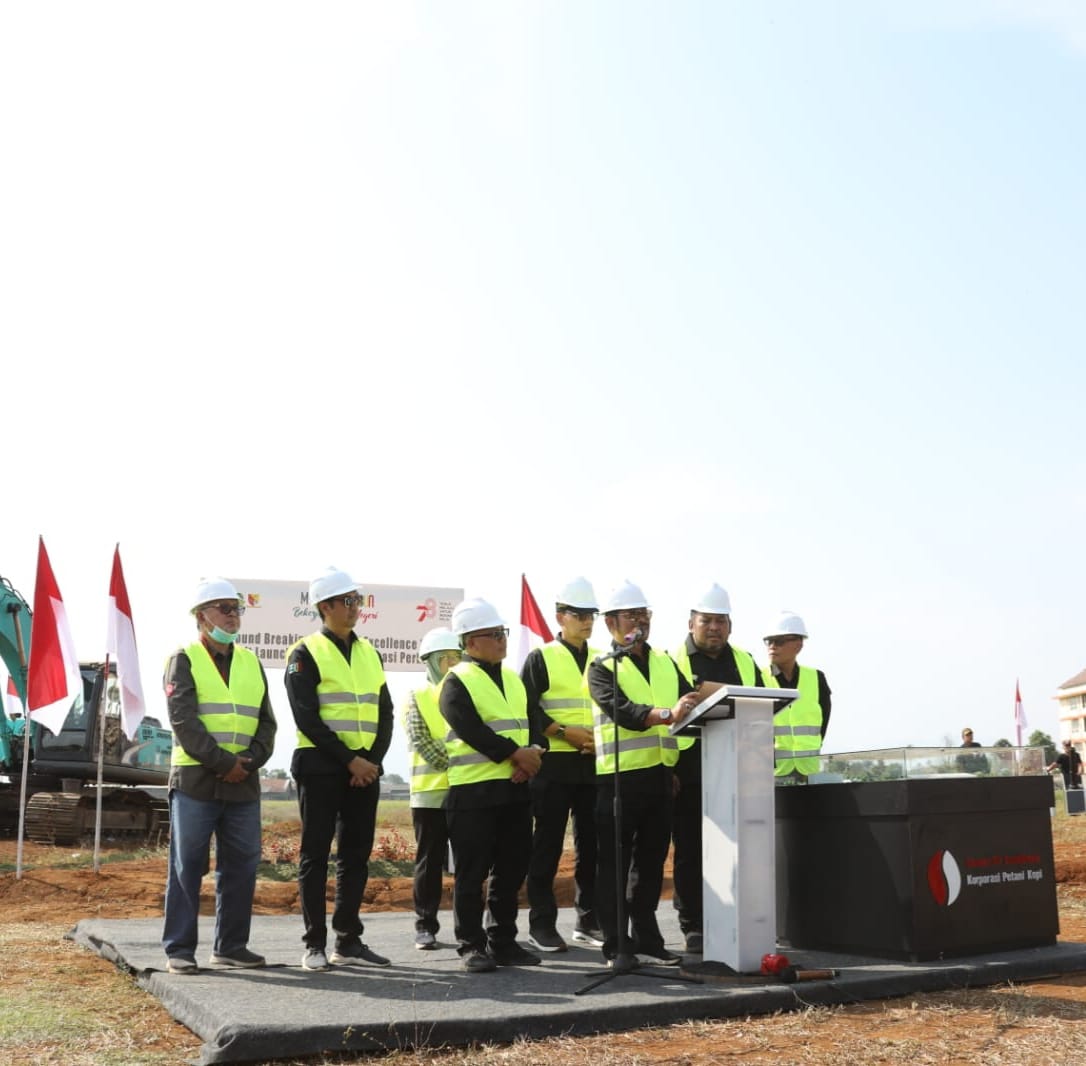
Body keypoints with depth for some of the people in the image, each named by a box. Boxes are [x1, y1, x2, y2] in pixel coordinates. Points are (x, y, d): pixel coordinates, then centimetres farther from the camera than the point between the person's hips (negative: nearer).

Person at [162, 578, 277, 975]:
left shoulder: (250, 662, 16)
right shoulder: (184, 659, 1)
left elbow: (266, 722, 11)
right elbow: (183, 720, -11)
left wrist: (250, 760, -7)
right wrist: (222, 761, -16)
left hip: (243, 782, 5)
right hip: (195, 781, -5)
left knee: (242, 866, 6)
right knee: (186, 866, 0)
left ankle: (230, 945, 17)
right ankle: (179, 949, 8)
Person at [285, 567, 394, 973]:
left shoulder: (369, 653, 14)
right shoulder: (306, 653, -4)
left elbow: (385, 714, 11)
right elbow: (307, 719, -12)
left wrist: (373, 760, -4)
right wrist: (348, 760, -15)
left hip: (365, 767, 6)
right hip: (320, 767, -6)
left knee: (357, 855, 8)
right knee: (315, 855, 0)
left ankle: (348, 940, 17)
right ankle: (315, 945, 7)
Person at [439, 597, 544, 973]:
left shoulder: (513, 680, 17)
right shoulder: (457, 682, -6)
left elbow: (531, 725, 13)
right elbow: (471, 730, -16)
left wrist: (531, 755, -7)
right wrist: (516, 755, -16)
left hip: (515, 787, 7)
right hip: (473, 790, -7)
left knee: (511, 869, 10)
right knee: (471, 873, 0)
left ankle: (503, 942, 21)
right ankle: (471, 946, 9)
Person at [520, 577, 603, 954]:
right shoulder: (541, 658, 2)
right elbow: (527, 708, -5)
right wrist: (564, 732, -14)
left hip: (596, 764, 4)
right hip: (554, 765, -4)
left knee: (593, 845, 7)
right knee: (548, 846, 0)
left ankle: (589, 922, 17)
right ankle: (541, 924, 8)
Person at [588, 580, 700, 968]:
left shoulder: (665, 662, 16)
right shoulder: (602, 668, -3)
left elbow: (690, 703, 11)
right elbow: (621, 711, -20)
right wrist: (667, 714, -35)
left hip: (660, 773, 6)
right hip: (619, 776, -6)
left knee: (650, 860, 13)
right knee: (615, 863, 0)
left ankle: (647, 941, 21)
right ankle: (616, 946, 7)